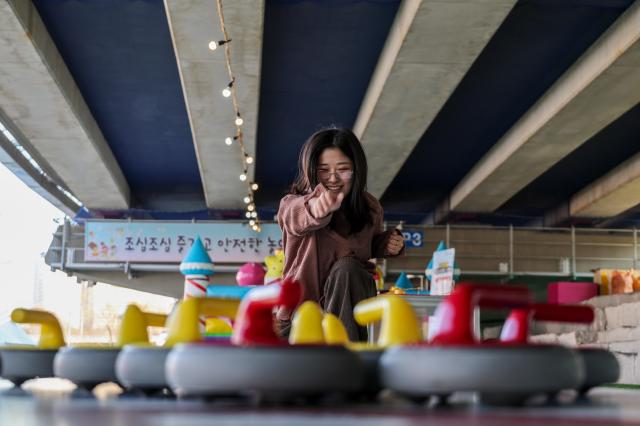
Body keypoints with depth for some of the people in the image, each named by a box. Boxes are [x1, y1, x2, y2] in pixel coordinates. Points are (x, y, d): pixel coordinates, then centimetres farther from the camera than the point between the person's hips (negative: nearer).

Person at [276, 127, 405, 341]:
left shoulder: (369, 208, -3)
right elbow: (298, 214, -44)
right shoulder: (292, 205, -17)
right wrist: (315, 208, -68)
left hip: (350, 305, 1)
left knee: (346, 268, -31)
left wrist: (388, 242, -6)